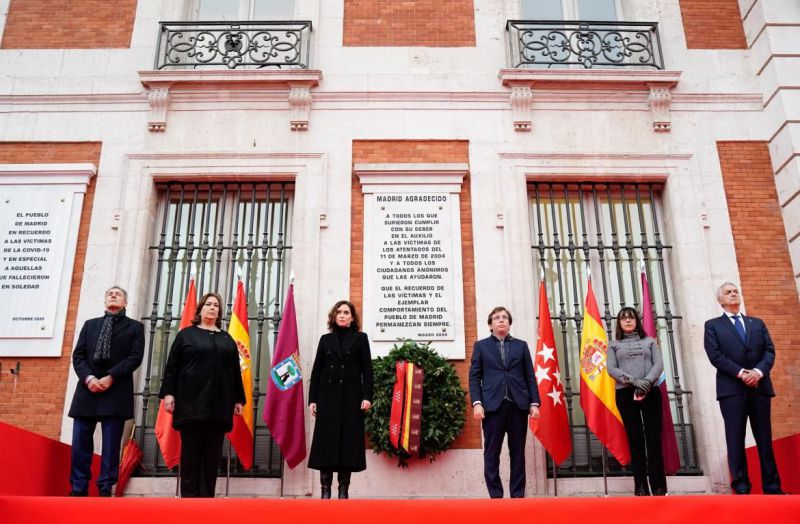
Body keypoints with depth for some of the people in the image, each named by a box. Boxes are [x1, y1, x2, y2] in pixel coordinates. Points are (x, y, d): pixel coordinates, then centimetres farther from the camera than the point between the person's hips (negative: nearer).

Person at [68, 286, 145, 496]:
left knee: (111, 444, -3)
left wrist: (110, 377, -13)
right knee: (80, 442, 1)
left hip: (116, 392, -3)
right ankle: (78, 489, 7)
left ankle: (105, 489, 2)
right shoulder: (90, 324, 19)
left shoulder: (135, 327, 10)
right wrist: (88, 378, -10)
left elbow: (135, 357, -3)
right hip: (87, 390, 3)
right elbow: (78, 355, 9)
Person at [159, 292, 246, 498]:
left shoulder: (227, 339, 17)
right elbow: (172, 366, 3)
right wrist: (168, 393, -8)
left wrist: (239, 399, 9)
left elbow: (235, 371, 15)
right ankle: (189, 497, 2)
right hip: (191, 402, -3)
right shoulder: (186, 334, 9)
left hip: (219, 405, 3)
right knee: (191, 452, -2)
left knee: (212, 454, 2)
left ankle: (207, 498, 5)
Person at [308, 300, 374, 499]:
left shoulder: (360, 338, 7)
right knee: (326, 442, -1)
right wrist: (312, 399, 2)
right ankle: (325, 489, 4)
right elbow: (316, 371, 10)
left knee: (348, 441, -1)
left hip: (351, 397, -1)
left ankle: (344, 489, 6)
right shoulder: (325, 340, 12)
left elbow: (367, 370, 2)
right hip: (328, 396, 2)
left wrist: (367, 396, -8)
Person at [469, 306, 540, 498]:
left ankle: (518, 496, 10)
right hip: (492, 405, -1)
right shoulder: (481, 346, 12)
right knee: (491, 454, -1)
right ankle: (496, 496, 5)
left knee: (518, 453, 4)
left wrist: (534, 403, 0)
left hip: (518, 405, 1)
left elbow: (530, 376, 11)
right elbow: (474, 376, 4)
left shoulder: (521, 345, 15)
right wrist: (477, 403, -8)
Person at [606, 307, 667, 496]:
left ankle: (659, 485, -6)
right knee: (635, 439, -1)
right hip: (625, 394, 0)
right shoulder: (614, 345, 14)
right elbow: (611, 368, 0)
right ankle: (641, 486, -1)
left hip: (651, 392, 0)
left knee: (654, 437, -6)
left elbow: (659, 364, 4)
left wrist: (647, 381, -15)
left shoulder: (649, 341, 17)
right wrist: (633, 380, -15)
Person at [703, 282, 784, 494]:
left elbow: (769, 350, 7)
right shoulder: (712, 325, 9)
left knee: (764, 437, 5)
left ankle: (772, 486, 8)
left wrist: (759, 371, -12)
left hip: (760, 386, 3)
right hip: (731, 387, -3)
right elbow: (715, 355, -4)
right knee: (735, 438, -4)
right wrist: (740, 373, -14)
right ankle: (741, 486, -2)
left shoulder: (757, 323, 19)